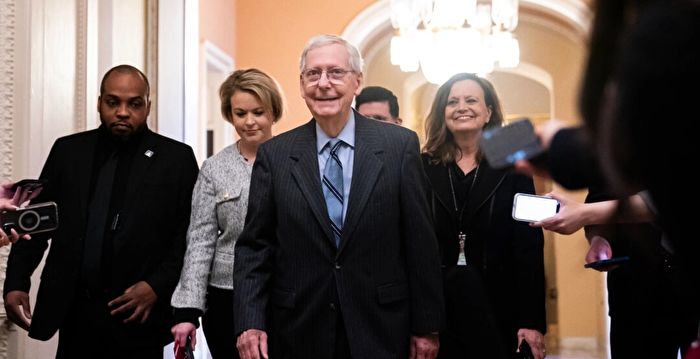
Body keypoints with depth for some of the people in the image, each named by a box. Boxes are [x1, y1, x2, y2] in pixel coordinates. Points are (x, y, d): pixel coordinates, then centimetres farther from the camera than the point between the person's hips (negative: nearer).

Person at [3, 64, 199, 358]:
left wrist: (158, 286, -12)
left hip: (139, 315, -2)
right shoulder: (68, 151, 7)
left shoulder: (177, 159, -1)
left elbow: (192, 235, -2)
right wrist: (16, 283, -1)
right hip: (74, 313, 2)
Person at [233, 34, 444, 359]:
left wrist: (426, 327, -1)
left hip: (380, 332, -1)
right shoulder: (274, 155, 1)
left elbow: (420, 242, -2)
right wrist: (249, 323, -10)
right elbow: (254, 246, 1)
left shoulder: (400, 145, -3)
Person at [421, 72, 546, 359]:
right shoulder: (423, 168, 2)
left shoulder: (512, 167, 1)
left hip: (499, 311, 0)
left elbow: (529, 248, -3)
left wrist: (532, 321, -8)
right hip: (437, 311, 1)